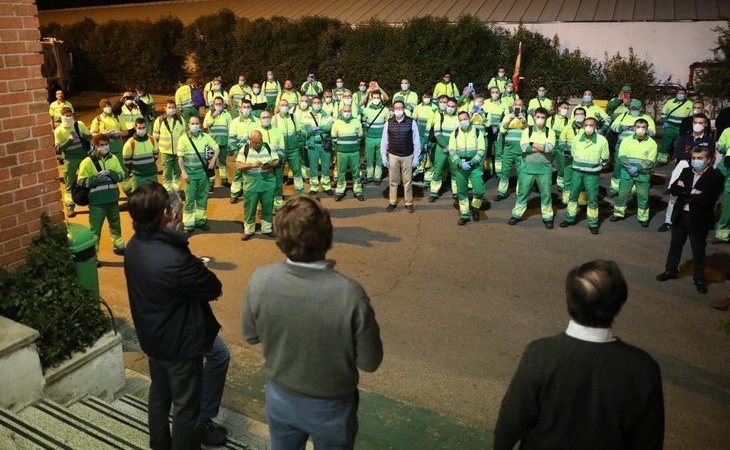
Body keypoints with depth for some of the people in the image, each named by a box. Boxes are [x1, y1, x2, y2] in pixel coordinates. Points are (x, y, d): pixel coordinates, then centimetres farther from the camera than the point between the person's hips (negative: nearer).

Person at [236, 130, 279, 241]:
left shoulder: (268, 147, 3)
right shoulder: (244, 149, -2)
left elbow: (277, 161, 3)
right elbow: (238, 165, -6)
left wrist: (270, 164, -19)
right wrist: (251, 165, -22)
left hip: (268, 183, 2)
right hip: (251, 185, -1)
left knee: (268, 207, 9)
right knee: (249, 208, 5)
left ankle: (266, 229, 24)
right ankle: (248, 230, 19)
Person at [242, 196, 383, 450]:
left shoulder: (260, 281, -24)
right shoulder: (350, 295, -34)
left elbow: (250, 336, -5)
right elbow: (369, 362, -18)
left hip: (279, 398, 2)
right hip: (331, 406, -2)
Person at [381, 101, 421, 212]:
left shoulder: (411, 122, -8)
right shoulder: (388, 123, -3)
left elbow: (416, 141, -4)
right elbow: (384, 141, 3)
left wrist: (416, 157, -5)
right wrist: (384, 156, 1)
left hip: (407, 156, -1)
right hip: (393, 156, 1)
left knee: (407, 181, 9)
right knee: (393, 181, 12)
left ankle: (409, 203, 22)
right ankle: (392, 202, 25)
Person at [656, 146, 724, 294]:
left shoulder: (716, 177, -12)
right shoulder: (686, 171, 5)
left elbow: (707, 199, -22)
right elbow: (673, 189, -3)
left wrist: (685, 193, -14)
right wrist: (692, 193, -20)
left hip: (699, 219, -5)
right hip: (680, 215, 5)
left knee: (698, 251, 7)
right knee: (675, 245, 18)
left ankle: (700, 280, 21)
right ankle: (670, 271, 34)